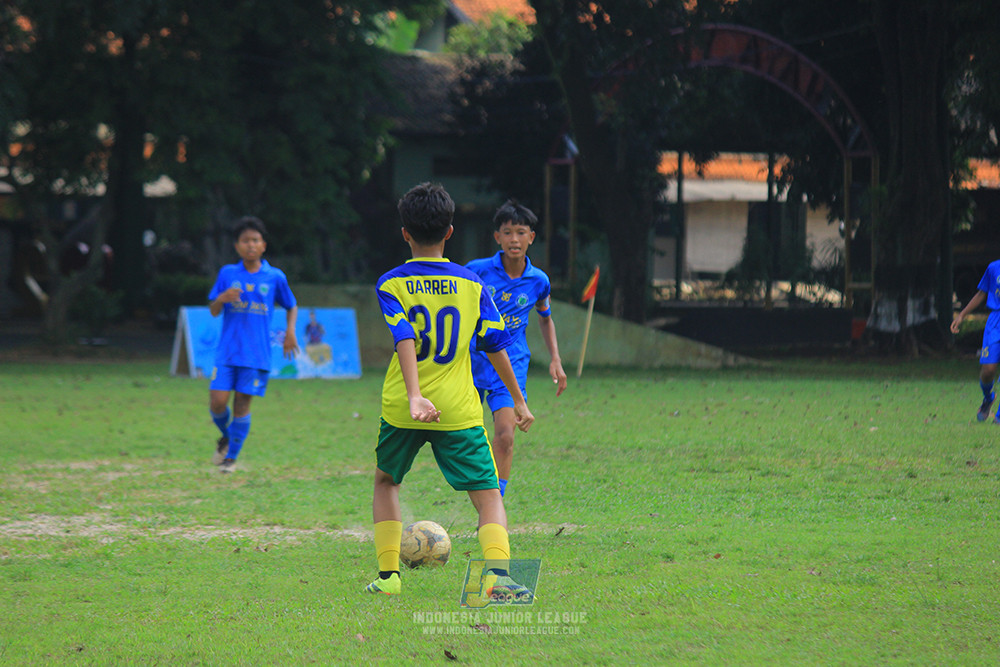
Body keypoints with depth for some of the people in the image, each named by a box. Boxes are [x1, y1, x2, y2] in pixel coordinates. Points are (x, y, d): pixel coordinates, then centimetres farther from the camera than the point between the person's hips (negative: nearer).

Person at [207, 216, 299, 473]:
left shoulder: (275, 277, 4)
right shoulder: (227, 274, 5)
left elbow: (291, 306, 18)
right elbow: (213, 311, 7)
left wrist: (290, 332, 2)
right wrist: (221, 299, -15)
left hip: (257, 354, -1)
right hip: (227, 352, 1)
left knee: (243, 403, -2)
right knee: (217, 402, -8)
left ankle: (231, 456, 12)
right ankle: (226, 436, 24)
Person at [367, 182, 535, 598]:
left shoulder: (391, 285, -1)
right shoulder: (470, 284, 3)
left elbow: (405, 340, -17)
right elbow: (496, 346, 5)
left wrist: (414, 397, -28)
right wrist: (518, 400, 15)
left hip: (402, 408, 1)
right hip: (458, 409, -1)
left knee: (386, 482, 25)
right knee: (488, 495, 0)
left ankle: (387, 575, 19)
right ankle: (497, 571, -25)